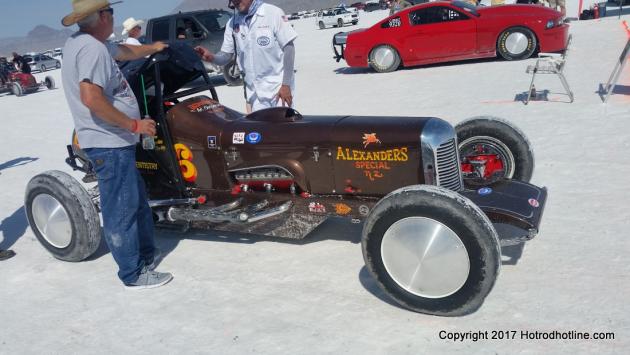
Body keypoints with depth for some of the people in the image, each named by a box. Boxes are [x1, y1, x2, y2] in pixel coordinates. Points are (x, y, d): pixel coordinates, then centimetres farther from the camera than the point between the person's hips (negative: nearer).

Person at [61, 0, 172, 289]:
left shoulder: (79, 42, 14)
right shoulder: (92, 48, -19)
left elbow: (124, 51, 31)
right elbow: (91, 98, -29)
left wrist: (153, 48, 47)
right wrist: (134, 125, -21)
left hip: (114, 140, 11)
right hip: (109, 144, -11)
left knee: (137, 200, 20)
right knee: (121, 209, -1)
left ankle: (146, 253, 34)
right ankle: (133, 274, 11)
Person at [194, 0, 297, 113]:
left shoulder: (273, 13, -7)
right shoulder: (232, 23, 6)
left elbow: (288, 47, -7)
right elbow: (225, 56, 7)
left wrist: (286, 84, -12)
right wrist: (211, 57, -18)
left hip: (278, 87, -4)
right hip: (254, 92, 4)